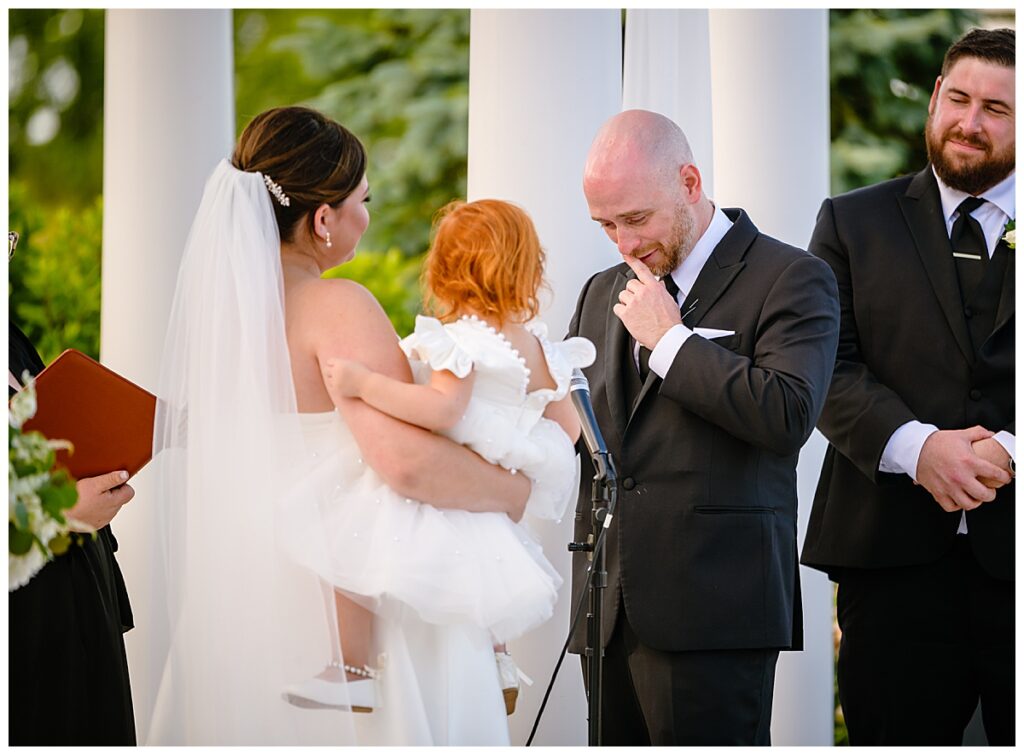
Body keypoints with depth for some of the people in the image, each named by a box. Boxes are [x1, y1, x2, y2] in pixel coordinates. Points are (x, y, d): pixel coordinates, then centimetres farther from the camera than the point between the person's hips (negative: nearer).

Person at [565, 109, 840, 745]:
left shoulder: (789, 279, -2)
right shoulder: (604, 294, 21)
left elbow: (788, 416, -16)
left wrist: (670, 339, -9)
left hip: (714, 607, -6)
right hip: (609, 610, 6)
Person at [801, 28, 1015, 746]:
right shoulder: (853, 222, 11)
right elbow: (827, 368, 0)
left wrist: (1009, 451, -17)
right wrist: (917, 446, -15)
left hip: (1014, 552, 0)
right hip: (897, 552, 0)